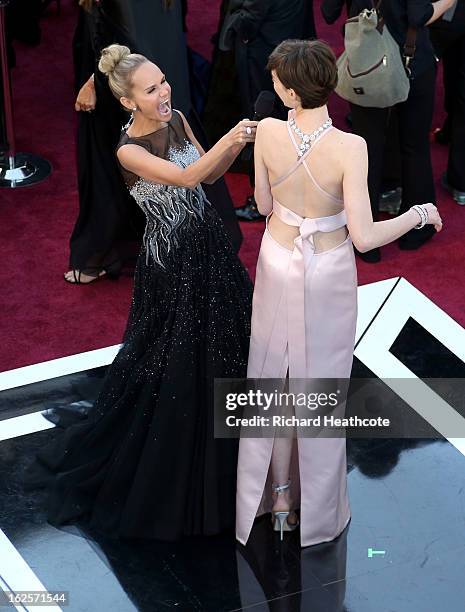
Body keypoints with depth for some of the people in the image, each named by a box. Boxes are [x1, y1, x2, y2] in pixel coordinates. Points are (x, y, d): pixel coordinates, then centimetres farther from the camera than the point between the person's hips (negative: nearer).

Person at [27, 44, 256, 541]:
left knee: (225, 336, 19)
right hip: (172, 258, -7)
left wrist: (236, 146, -11)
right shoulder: (129, 150, -22)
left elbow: (209, 174, 6)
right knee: (173, 358, 3)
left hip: (208, 241, 7)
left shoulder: (177, 120, -2)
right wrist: (228, 138, -42)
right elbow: (186, 177, -34)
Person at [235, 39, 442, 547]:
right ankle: (317, 506, 30)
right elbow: (364, 237, -24)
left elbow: (264, 205, -4)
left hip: (278, 263, 3)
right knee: (320, 381, 15)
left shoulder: (267, 133, -18)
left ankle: (276, 493, 33)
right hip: (328, 273, -2)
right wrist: (419, 214, -10)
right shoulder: (349, 148, -27)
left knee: (273, 376, 19)